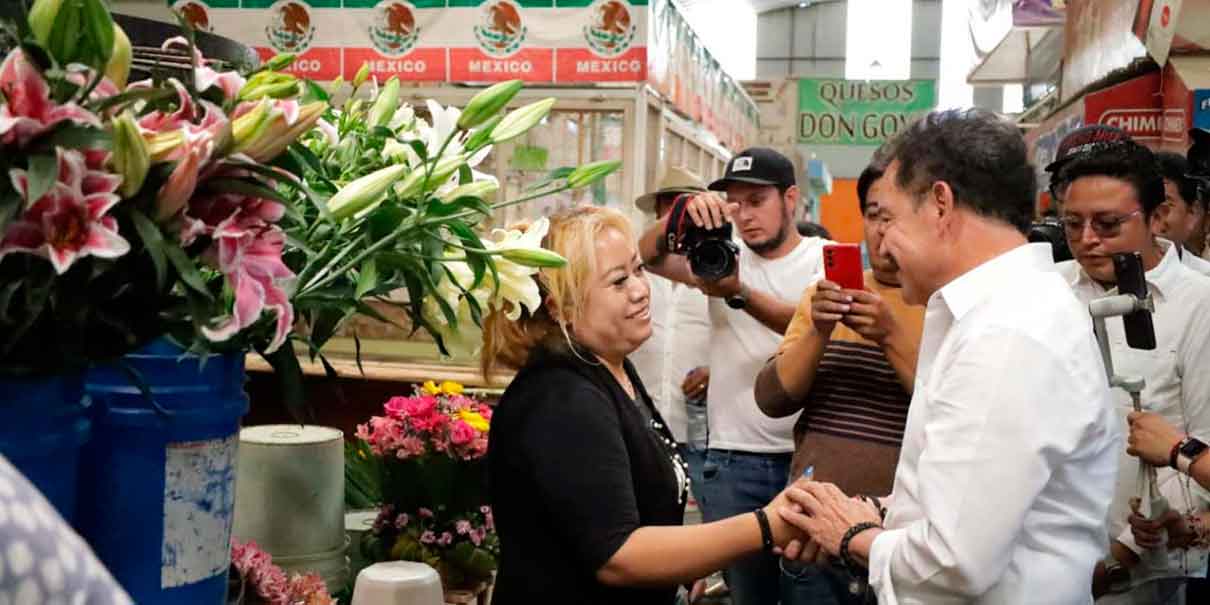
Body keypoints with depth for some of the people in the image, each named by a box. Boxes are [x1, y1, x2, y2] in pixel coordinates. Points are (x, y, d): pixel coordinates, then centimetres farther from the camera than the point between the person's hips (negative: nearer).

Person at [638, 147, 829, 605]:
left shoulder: (824, 257, 0)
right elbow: (649, 257, -8)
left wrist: (738, 294, -32)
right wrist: (682, 213, -27)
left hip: (808, 455, -2)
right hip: (733, 460, 2)